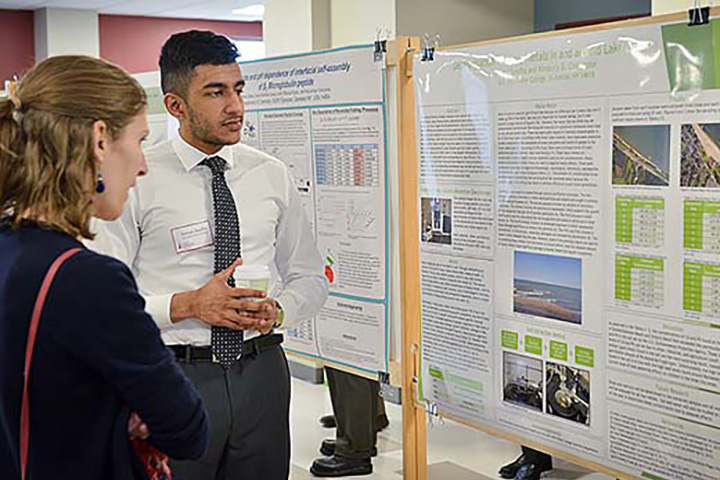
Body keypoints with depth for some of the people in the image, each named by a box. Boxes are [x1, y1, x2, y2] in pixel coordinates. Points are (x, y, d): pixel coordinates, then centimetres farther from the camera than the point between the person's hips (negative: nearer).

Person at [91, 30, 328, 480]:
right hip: (173, 375, -3)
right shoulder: (136, 181, -7)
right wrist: (187, 305, -21)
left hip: (261, 372, 4)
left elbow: (310, 278, 12)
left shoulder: (273, 176, 5)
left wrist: (276, 309, -8)